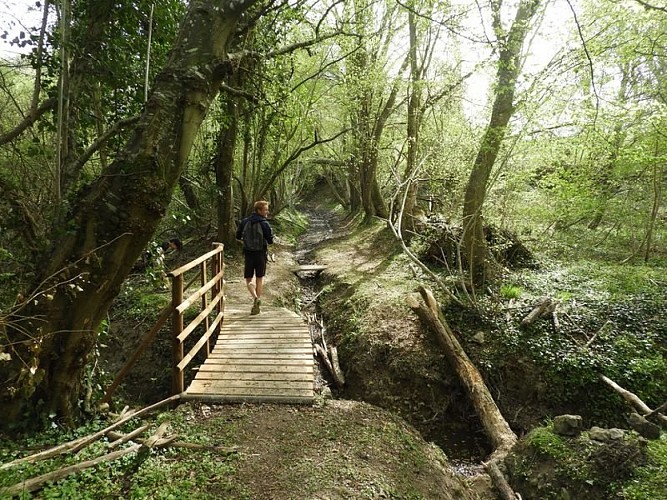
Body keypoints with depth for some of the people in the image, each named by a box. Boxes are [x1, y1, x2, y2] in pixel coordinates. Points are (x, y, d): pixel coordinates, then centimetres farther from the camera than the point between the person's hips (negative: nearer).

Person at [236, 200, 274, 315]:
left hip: (248, 254, 1)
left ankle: (255, 298, -14)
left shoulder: (245, 222, -2)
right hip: (261, 254, -1)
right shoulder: (265, 224, -12)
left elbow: (238, 236, 7)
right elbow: (270, 241, -10)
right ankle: (257, 305, 15)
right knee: (259, 279, 14)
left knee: (248, 279, 12)